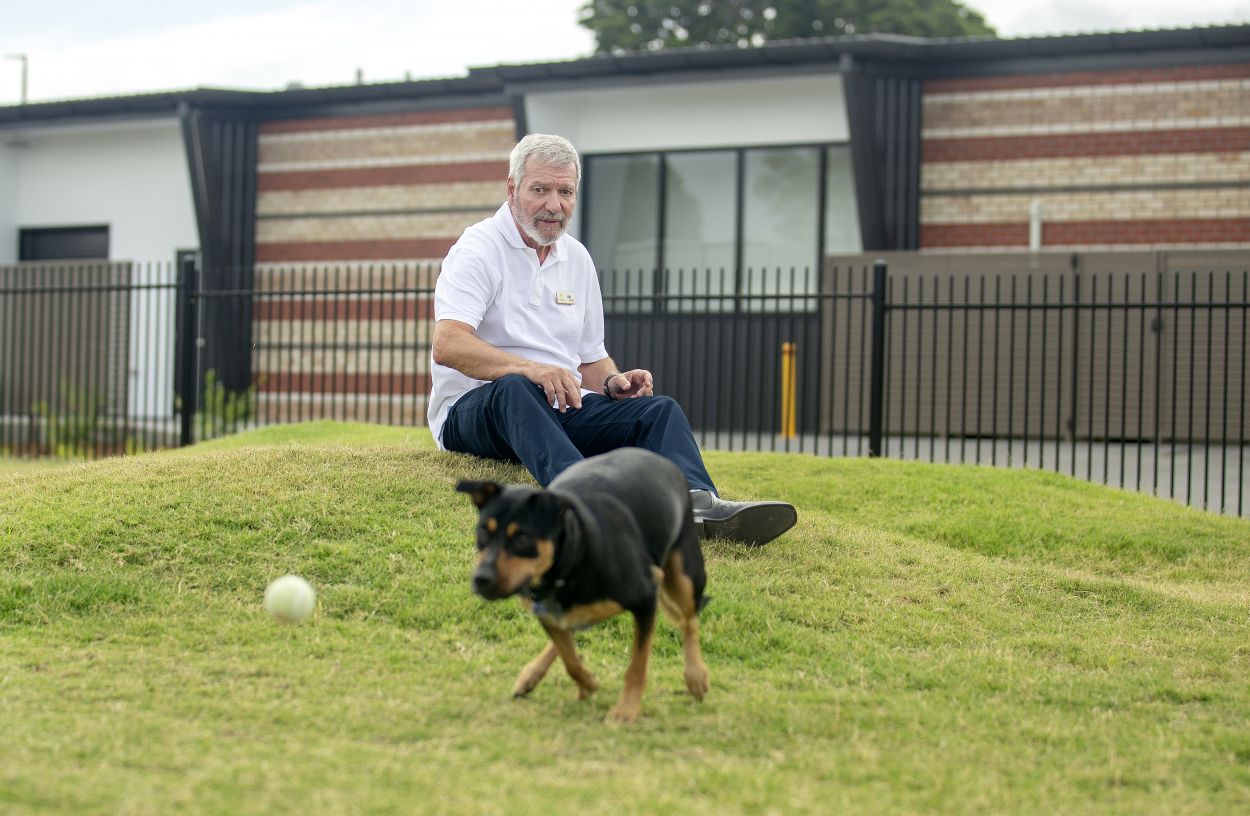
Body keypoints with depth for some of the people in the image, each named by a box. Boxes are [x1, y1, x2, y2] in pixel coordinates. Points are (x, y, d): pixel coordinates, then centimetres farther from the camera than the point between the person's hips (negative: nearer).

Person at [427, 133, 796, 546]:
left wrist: (613, 382, -1)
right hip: (474, 408, -6)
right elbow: (448, 345, -20)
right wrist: (528, 368, -35)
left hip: (563, 408, 6)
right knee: (514, 390, -40)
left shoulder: (577, 258, 17)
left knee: (660, 409, -18)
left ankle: (697, 502, -51)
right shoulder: (479, 249, -5)